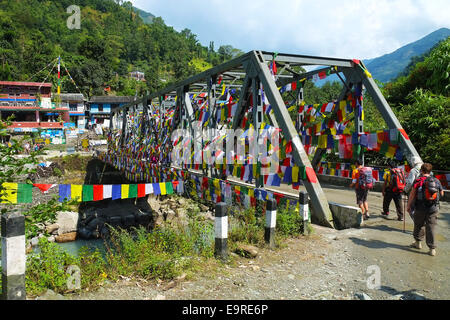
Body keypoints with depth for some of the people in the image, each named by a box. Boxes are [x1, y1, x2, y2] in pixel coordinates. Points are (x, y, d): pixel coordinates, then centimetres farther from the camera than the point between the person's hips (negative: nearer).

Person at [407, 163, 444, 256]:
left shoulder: (418, 181, -8)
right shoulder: (436, 181, 3)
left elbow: (412, 195, -9)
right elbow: (442, 194, 16)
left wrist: (408, 206, 0)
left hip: (421, 208, -2)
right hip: (434, 209, 2)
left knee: (419, 225, 16)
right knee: (431, 228, 5)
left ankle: (418, 242, 29)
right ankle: (432, 249, 5)